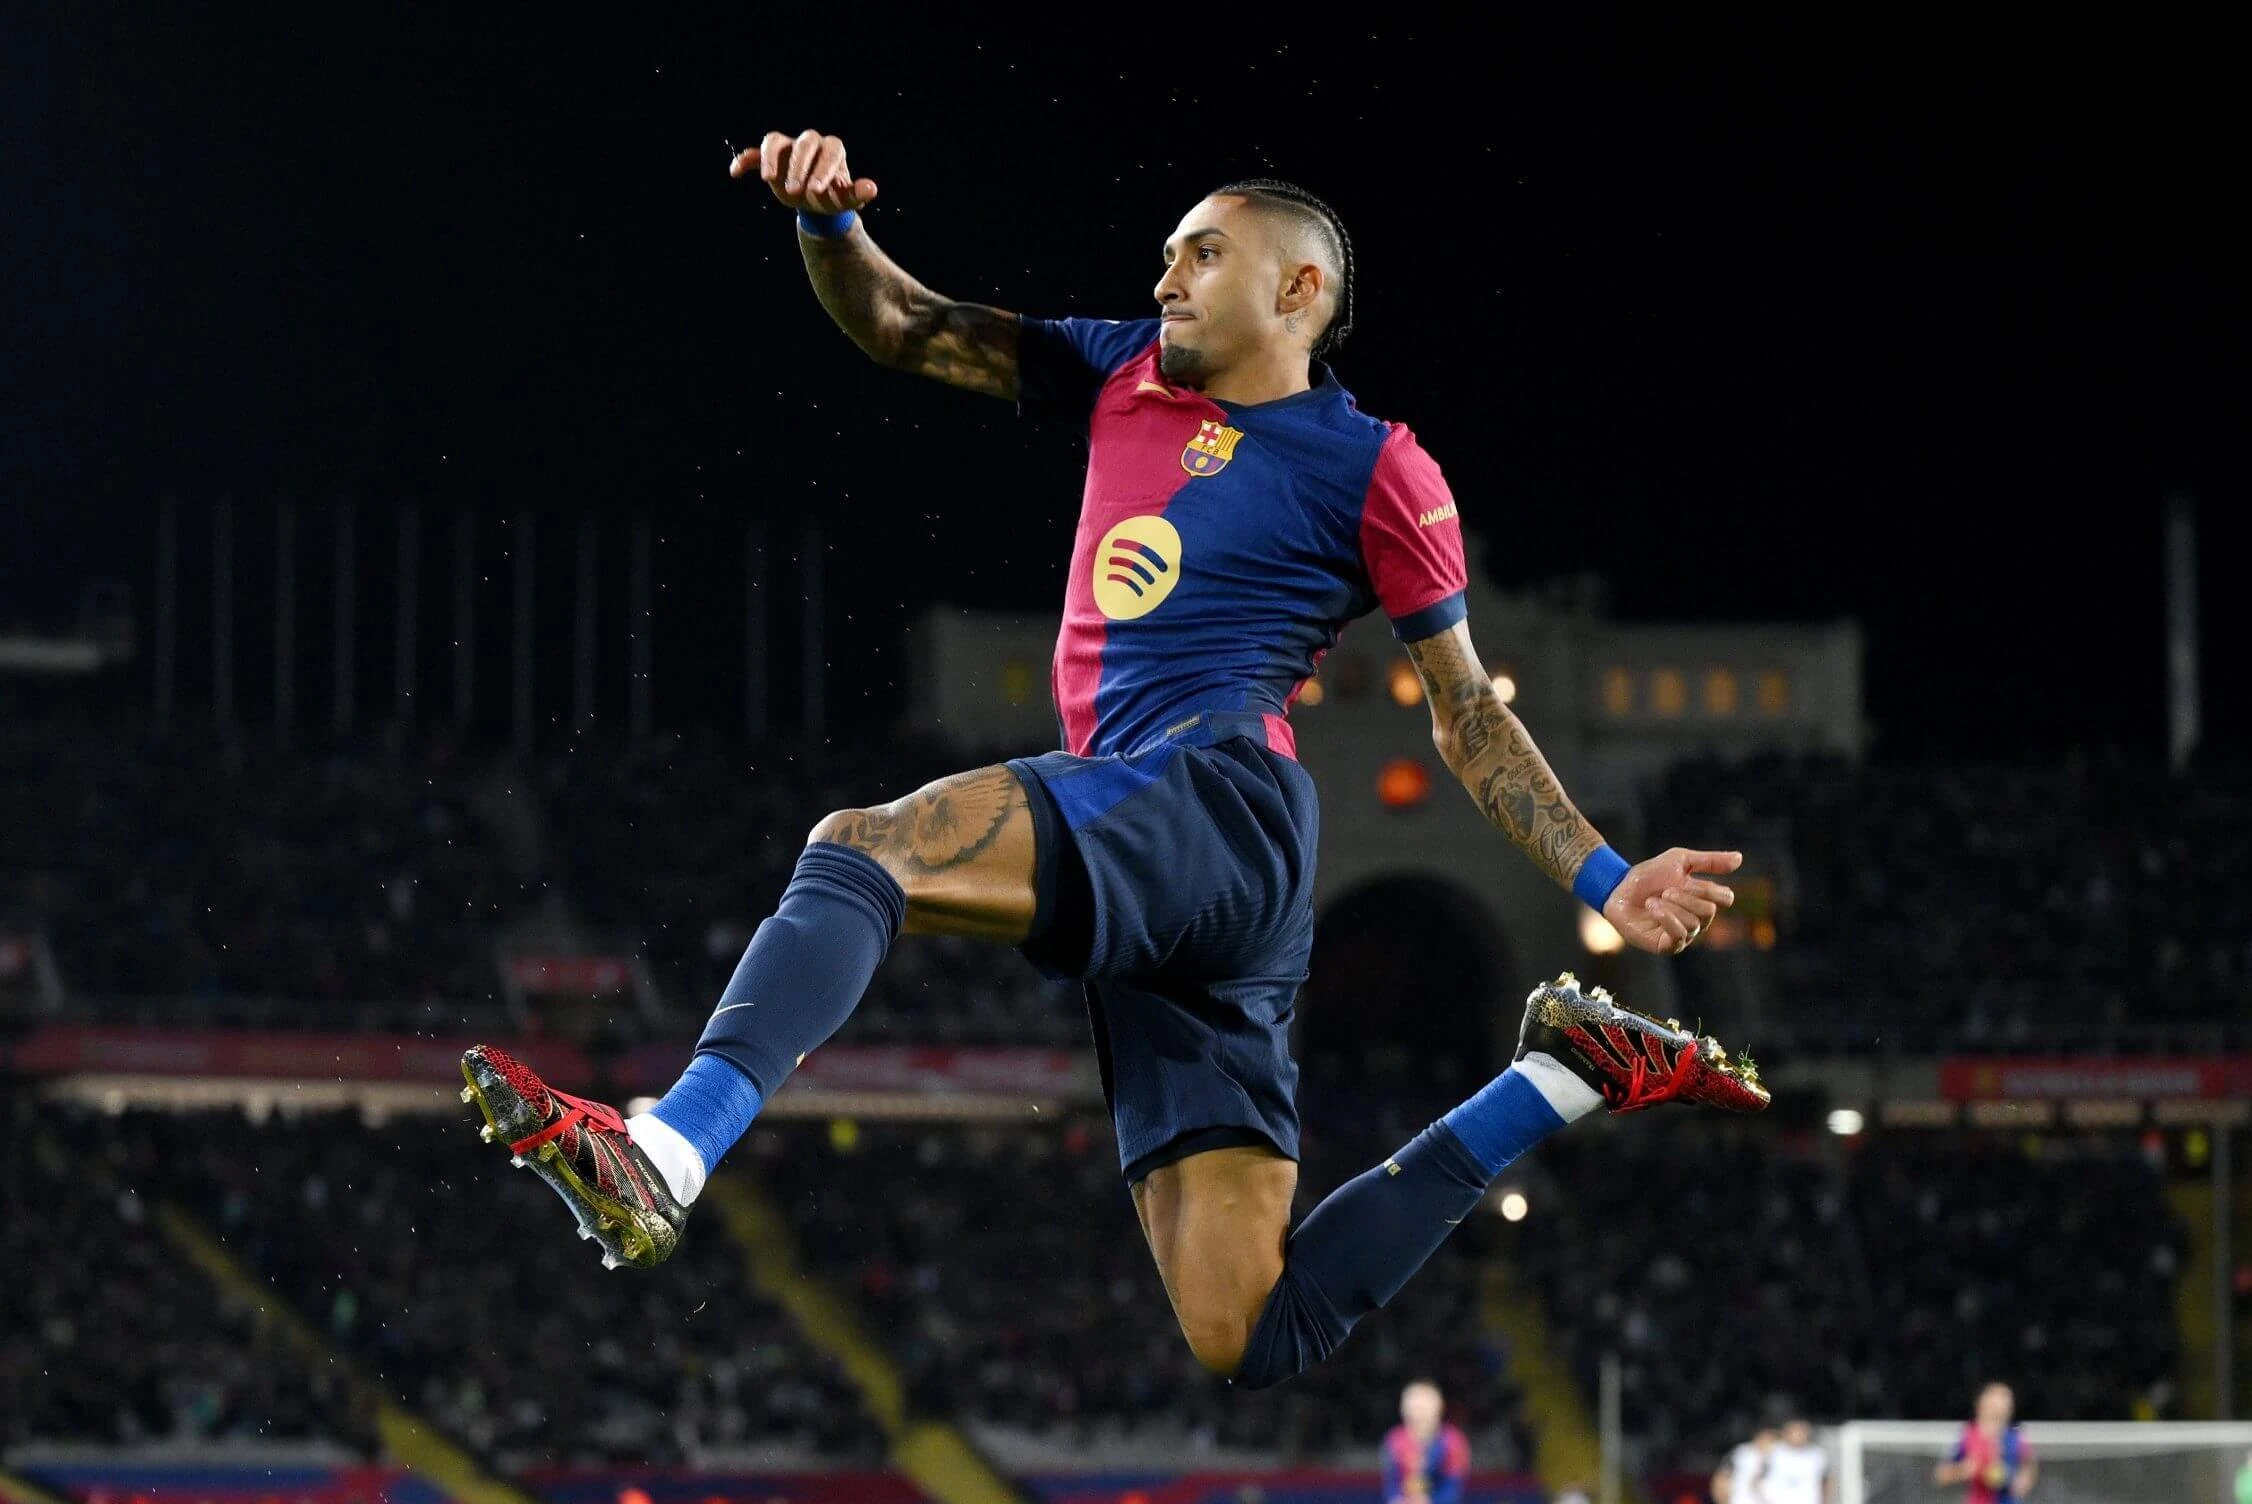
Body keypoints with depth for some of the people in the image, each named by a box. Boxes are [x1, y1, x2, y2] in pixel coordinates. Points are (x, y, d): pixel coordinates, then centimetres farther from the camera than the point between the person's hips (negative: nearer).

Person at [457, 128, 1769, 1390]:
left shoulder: (1375, 469, 8)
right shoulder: (1126, 376, 24)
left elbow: (1468, 716, 12)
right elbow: (901, 329, 23)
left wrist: (1605, 881, 4)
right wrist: (829, 220, 3)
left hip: (1217, 802, -7)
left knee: (861, 850, -27)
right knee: (1248, 1340, -1)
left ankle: (665, 1160, -49)